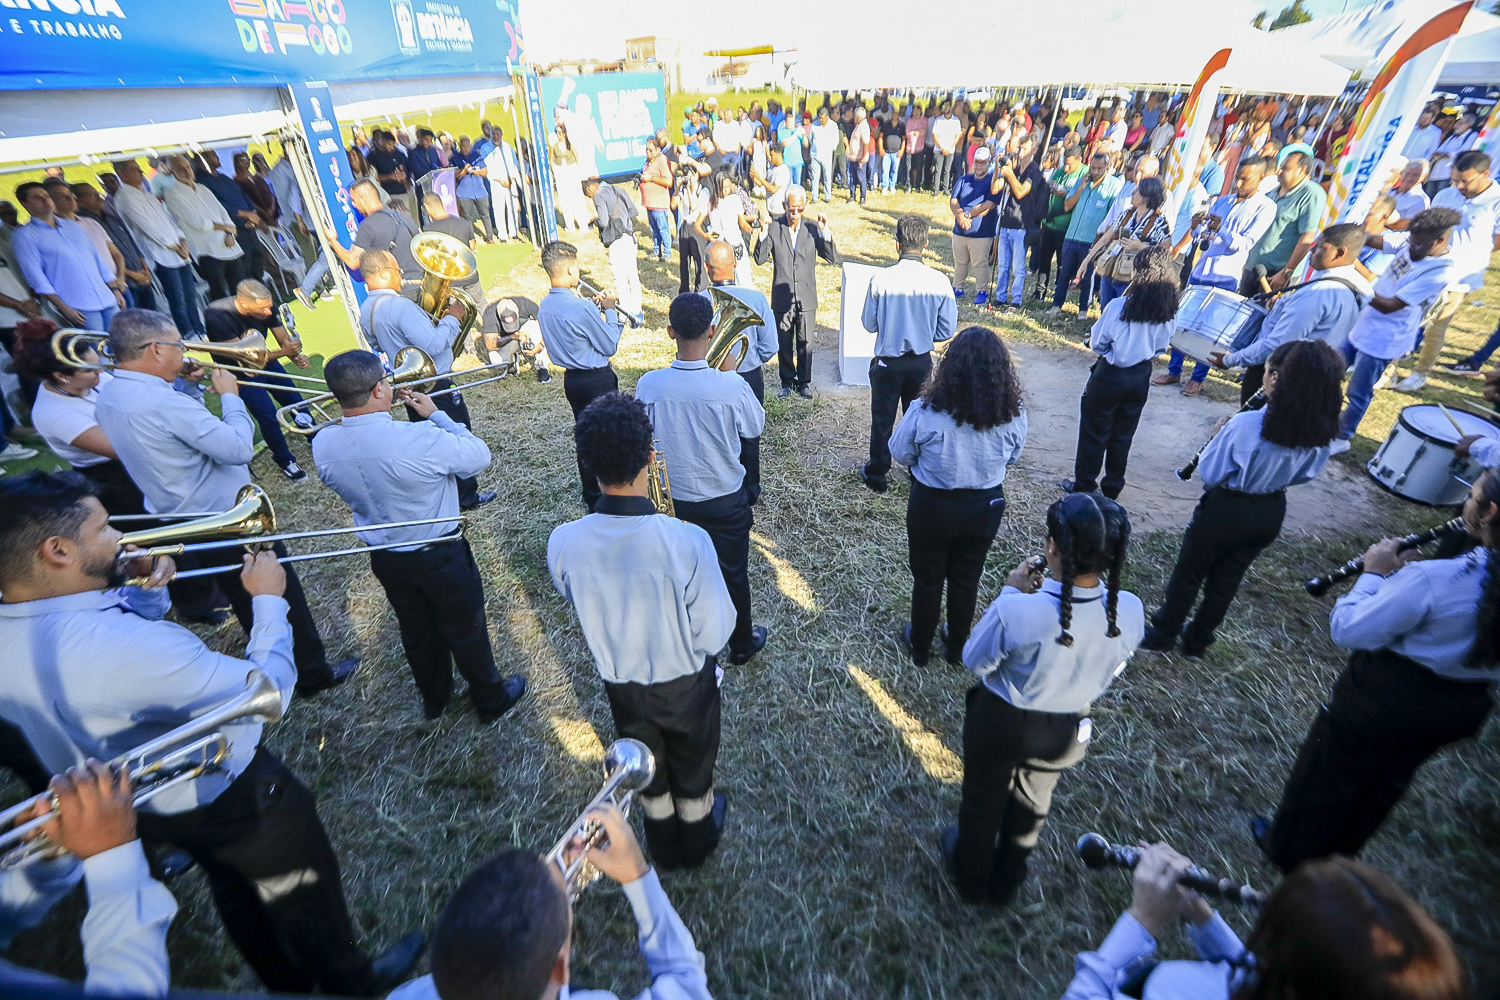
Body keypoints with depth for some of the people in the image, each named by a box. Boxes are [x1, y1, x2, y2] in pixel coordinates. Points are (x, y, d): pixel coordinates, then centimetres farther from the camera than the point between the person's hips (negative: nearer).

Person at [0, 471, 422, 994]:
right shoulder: (125, 647, -41)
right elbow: (268, 689, -31)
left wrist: (140, 596, -4)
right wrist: (269, 600, -19)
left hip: (134, 806, 8)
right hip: (228, 801, -8)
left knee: (238, 892, 31)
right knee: (304, 894, 18)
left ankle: (286, 981, 54)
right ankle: (351, 984, 43)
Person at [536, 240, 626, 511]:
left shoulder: (544, 306, 1)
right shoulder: (581, 308, -25)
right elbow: (610, 347, -16)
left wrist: (594, 310, 10)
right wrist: (610, 311, -4)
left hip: (571, 378, 8)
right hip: (598, 379, -8)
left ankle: (592, 497, 28)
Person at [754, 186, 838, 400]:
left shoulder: (813, 228, -1)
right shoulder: (774, 228, -3)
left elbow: (833, 259, -5)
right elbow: (760, 259, -9)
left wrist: (825, 231, -16)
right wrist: (763, 232, -20)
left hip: (806, 298, 0)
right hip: (782, 297, 0)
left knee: (805, 343, 8)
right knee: (784, 343, 10)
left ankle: (804, 382, 24)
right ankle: (787, 382, 26)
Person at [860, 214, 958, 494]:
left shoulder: (880, 279, -18)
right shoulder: (939, 281, -13)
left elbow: (869, 323, -6)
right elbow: (947, 329, -5)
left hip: (887, 362, -1)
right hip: (922, 362, 2)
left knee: (882, 420, 15)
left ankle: (876, 475, 29)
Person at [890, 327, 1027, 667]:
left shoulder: (925, 411, -26)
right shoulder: (1013, 413, -18)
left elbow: (900, 453, -10)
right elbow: (1012, 457, 0)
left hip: (933, 507, -2)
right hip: (985, 508, 3)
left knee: (927, 579, 19)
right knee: (966, 578, 24)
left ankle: (919, 647, 40)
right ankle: (957, 646, 45)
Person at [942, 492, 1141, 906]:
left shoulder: (1016, 612, -39)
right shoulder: (1130, 612, -25)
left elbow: (975, 661, -18)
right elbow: (1111, 669, -3)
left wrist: (1011, 592, -17)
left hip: (1000, 723, -4)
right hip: (1069, 732, 4)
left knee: (982, 802, 27)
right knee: (1030, 808, 32)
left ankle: (972, 880, 55)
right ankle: (1005, 885, 58)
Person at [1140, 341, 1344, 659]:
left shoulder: (1246, 424, -30)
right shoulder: (1321, 430, -11)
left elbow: (1209, 473, -18)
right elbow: (1305, 475, 5)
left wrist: (1221, 434, -5)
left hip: (1224, 510, -5)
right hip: (1271, 514, 6)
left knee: (1187, 575, 15)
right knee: (1227, 579, 21)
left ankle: (1162, 636, 31)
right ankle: (1196, 642, 37)